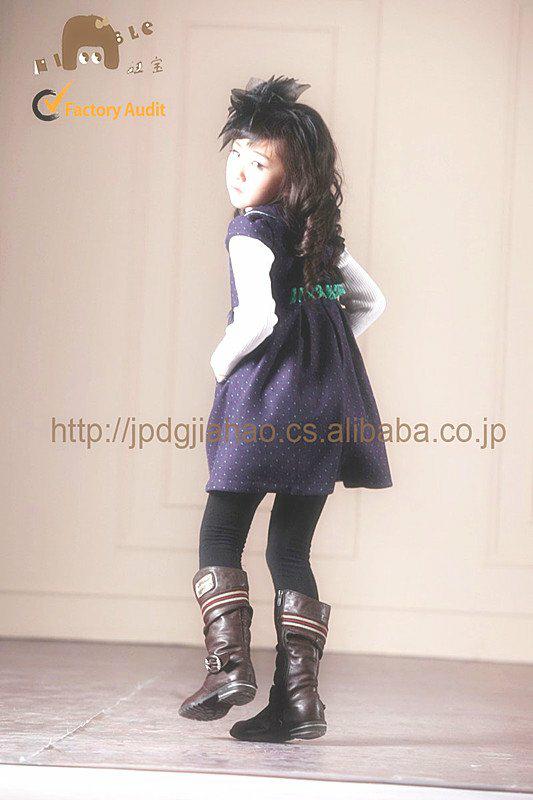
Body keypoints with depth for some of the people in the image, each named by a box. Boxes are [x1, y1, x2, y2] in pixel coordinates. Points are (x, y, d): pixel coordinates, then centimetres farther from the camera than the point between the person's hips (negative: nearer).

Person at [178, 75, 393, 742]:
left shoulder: (252, 229, -9)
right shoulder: (322, 233, 13)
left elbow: (259, 314, -23)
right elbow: (371, 302, 22)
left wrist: (223, 361, -5)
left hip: (265, 396, -7)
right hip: (328, 405, 7)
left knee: (219, 536, 6)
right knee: (291, 550, 9)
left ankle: (228, 662, -7)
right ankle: (298, 698, 6)